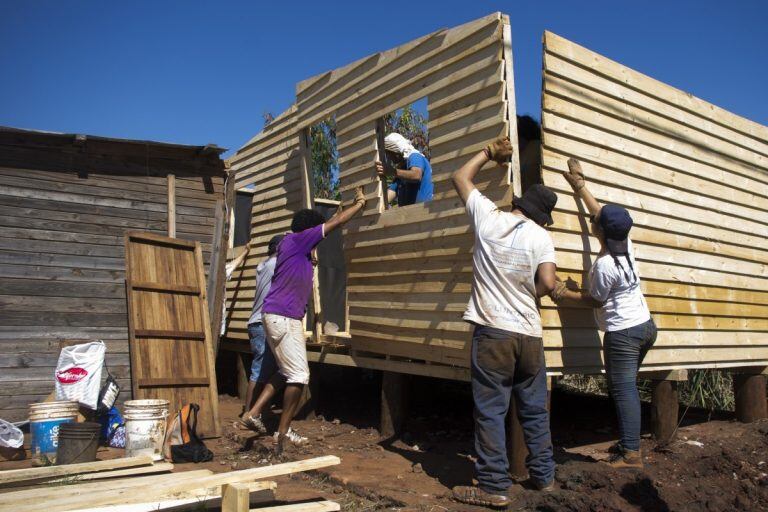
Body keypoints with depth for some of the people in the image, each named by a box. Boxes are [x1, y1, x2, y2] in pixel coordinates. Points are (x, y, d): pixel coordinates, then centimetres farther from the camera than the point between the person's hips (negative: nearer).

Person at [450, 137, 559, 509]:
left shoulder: (488, 218, 1)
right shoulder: (541, 237, 0)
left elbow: (460, 177, 15)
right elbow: (547, 284, -9)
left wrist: (489, 153, 27)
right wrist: (527, 293, 13)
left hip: (493, 331, -2)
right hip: (530, 334, 2)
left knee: (490, 412, 3)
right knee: (535, 410, 15)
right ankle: (543, 476, 28)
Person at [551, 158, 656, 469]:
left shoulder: (604, 265, -23)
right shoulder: (625, 244, -1)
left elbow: (596, 301, -9)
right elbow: (602, 213, 12)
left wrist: (566, 294, 1)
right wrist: (579, 184, 18)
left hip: (623, 333, -9)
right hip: (645, 326, 9)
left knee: (623, 390, -4)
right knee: (628, 387, 16)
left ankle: (631, 453, -1)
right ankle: (629, 442, 24)